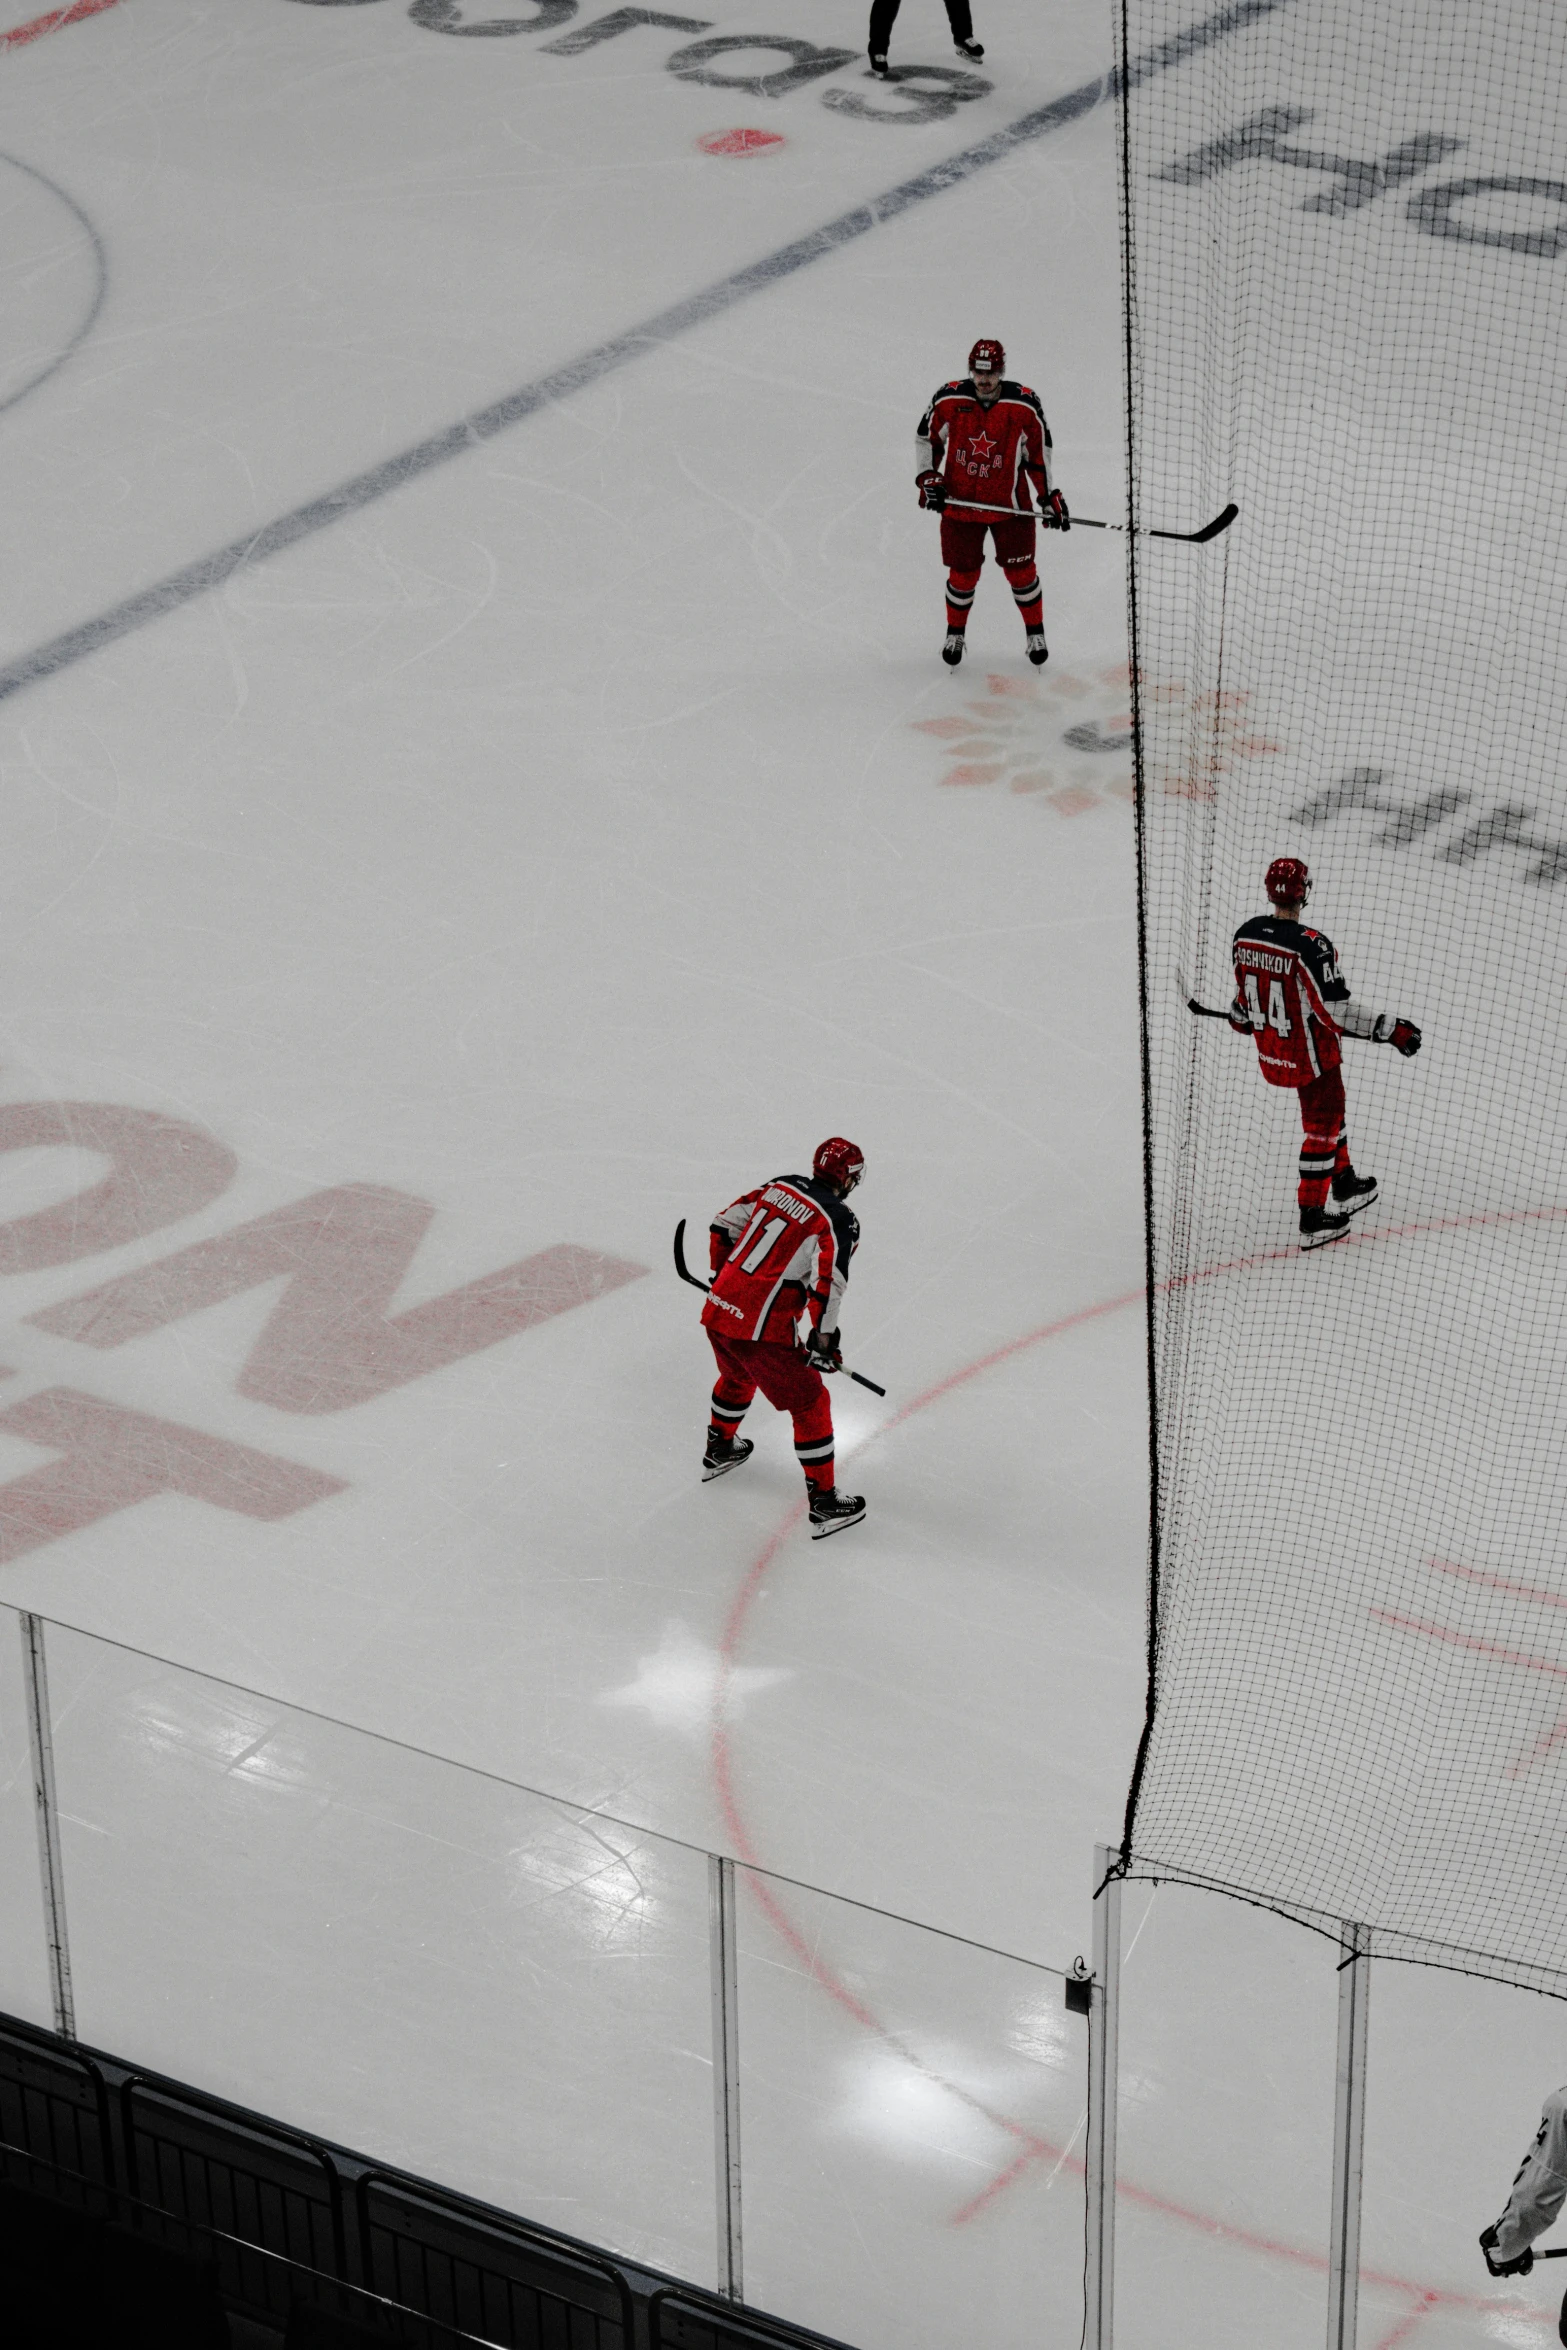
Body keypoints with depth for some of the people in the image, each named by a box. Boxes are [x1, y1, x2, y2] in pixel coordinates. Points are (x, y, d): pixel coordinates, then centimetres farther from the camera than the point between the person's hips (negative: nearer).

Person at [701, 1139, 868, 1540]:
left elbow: (725, 1225, 16)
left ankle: (718, 1450, 57)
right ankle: (824, 1504, 10)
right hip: (763, 1329, -7)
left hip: (718, 1309, 7)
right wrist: (824, 1338, -10)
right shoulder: (839, 1220, -10)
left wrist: (723, 1276, 29)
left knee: (738, 1375, 37)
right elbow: (826, 1282, -20)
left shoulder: (779, 1187, 9)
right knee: (810, 1404, 7)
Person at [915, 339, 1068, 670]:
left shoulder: (1025, 405, -11)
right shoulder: (949, 400, -11)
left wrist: (1051, 497, 2)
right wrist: (929, 478, -5)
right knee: (963, 575, 6)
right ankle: (955, 633, 30)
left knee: (1021, 571, 6)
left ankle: (1035, 632, 28)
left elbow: (1039, 453, 1)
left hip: (1011, 504, 0)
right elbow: (926, 438, 5)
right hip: (959, 503, 0)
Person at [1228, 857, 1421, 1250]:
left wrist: (1241, 1015, 31)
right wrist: (1389, 1029, -22)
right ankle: (1312, 1219, 16)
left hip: (1270, 1050, 7)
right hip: (1309, 1055, -7)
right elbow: (1336, 1012, -28)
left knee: (1329, 1110, 27)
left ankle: (1345, 1186, 43)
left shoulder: (1247, 934, -8)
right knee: (1322, 1128, 9)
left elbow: (1244, 988, 9)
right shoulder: (1311, 946, -30)